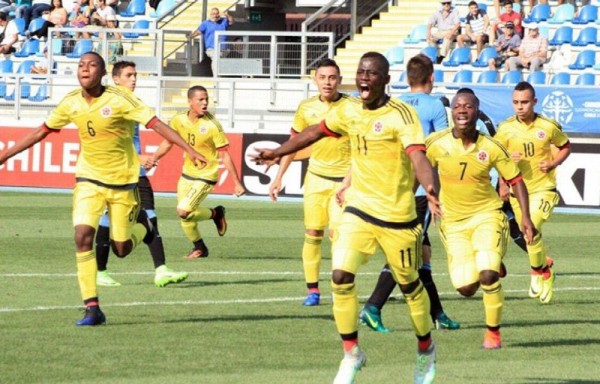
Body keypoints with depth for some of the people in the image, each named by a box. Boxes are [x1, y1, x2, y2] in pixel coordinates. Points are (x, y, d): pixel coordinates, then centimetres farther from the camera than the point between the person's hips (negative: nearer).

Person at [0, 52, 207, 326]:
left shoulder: (120, 99, -15)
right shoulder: (71, 103, -2)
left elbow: (156, 124, -17)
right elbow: (40, 133, 9)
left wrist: (189, 150, -27)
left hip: (122, 180, -3)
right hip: (89, 178, 3)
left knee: (121, 249, 2)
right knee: (82, 235, -17)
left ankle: (142, 228, 40)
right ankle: (91, 308, -12)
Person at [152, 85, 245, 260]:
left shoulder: (212, 125, -19)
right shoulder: (179, 120, -6)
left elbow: (224, 155, -16)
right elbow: (168, 142, 11)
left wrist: (237, 183, -16)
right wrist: (153, 158, -6)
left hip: (206, 176, -5)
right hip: (187, 174, 5)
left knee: (183, 211, -19)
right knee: (185, 218, 10)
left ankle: (215, 213, 7)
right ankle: (199, 247, 35)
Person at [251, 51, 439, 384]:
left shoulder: (401, 114, -16)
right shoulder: (348, 112, 2)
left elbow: (418, 156, -30)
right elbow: (315, 132, 20)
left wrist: (429, 189, -48)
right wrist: (277, 153, 26)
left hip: (397, 216, -4)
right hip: (359, 209, 4)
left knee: (410, 286, 9)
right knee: (341, 276, -13)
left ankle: (426, 350, 34)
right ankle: (351, 354, 2)